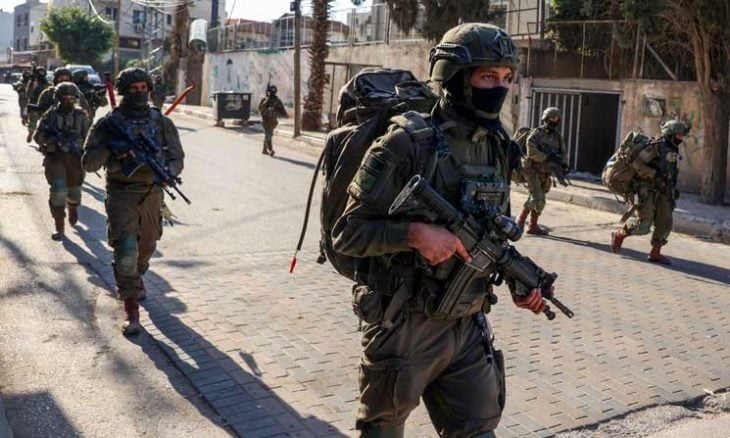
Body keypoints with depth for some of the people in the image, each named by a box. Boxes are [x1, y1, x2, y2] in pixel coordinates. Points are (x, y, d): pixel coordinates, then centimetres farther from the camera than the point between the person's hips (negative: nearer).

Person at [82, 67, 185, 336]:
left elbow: (177, 156, 7)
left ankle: (136, 278, 51)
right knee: (126, 249, -14)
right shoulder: (109, 123, -3)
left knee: (146, 246, 19)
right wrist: (110, 149, -23)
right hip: (121, 195, -3)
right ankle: (131, 310, -7)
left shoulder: (162, 122, 4)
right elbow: (88, 163, -4)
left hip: (152, 194, 3)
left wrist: (169, 172, -15)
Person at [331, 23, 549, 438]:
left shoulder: (498, 150, 6)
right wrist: (414, 232, -28)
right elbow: (346, 234, -14)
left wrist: (519, 282, 0)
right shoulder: (405, 146, -16)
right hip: (404, 327, -5)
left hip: (469, 326, 6)